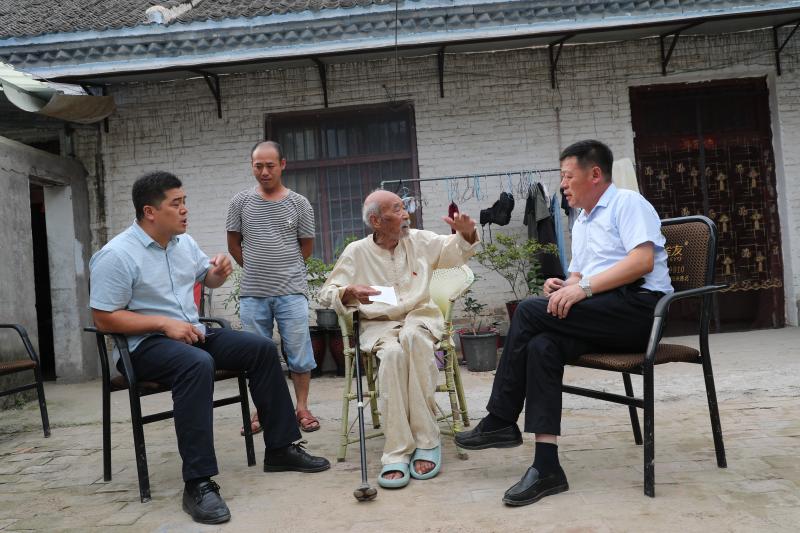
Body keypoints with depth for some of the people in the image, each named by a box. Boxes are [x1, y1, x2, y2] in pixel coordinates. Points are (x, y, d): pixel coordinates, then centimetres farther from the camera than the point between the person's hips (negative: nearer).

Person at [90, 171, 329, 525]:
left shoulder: (184, 242, 8)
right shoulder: (117, 255, -15)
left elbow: (208, 279, 23)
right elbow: (103, 318, -17)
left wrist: (219, 272, -3)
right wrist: (164, 323, -23)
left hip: (193, 334, 8)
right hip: (145, 344, -8)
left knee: (262, 348, -4)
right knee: (197, 364, -39)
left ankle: (281, 448, 4)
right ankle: (198, 483, -36)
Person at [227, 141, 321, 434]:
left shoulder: (299, 203, 3)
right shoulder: (240, 202, 6)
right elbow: (234, 244, 14)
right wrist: (257, 269, 11)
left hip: (291, 291, -1)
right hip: (252, 293, 1)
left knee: (299, 353, 2)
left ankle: (302, 408, 17)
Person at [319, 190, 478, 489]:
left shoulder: (419, 241, 10)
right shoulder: (357, 252, 4)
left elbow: (459, 251, 20)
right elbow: (326, 294, 4)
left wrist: (466, 233, -2)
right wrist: (349, 292, -18)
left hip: (419, 316, 1)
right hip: (378, 324, -1)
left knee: (412, 338, -37)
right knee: (392, 353, -37)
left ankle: (426, 442, -32)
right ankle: (398, 453, -36)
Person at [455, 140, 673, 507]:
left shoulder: (627, 203, -1)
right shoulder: (580, 224, 25)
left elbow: (643, 260, -16)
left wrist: (583, 288, -22)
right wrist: (565, 285, 1)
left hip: (639, 306, -7)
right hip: (603, 318, 7)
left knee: (530, 311, -22)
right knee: (541, 347, -24)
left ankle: (500, 422, -12)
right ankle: (546, 467, -29)